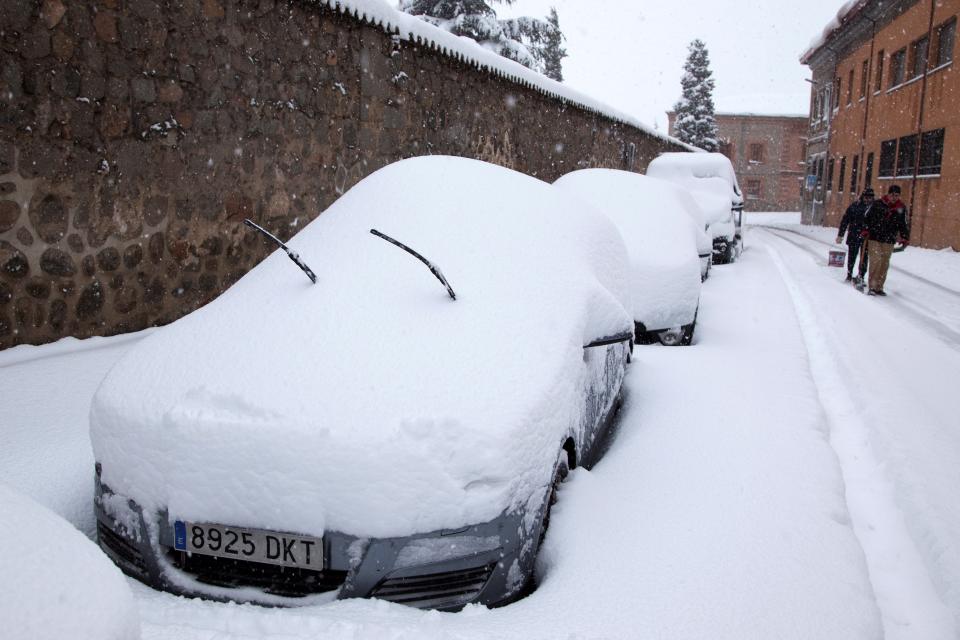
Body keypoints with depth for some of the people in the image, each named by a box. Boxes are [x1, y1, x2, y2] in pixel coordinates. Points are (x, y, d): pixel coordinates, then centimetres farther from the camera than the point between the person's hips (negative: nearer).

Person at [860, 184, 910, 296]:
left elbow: (903, 224, 15)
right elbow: (866, 217, 5)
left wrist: (905, 238, 6)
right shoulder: (877, 204, -2)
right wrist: (865, 230, -5)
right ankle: (872, 286, -9)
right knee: (876, 261, -13)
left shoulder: (901, 208, 7)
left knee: (885, 264, 6)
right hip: (874, 238, -3)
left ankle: (879, 287, 14)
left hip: (889, 241, 3)